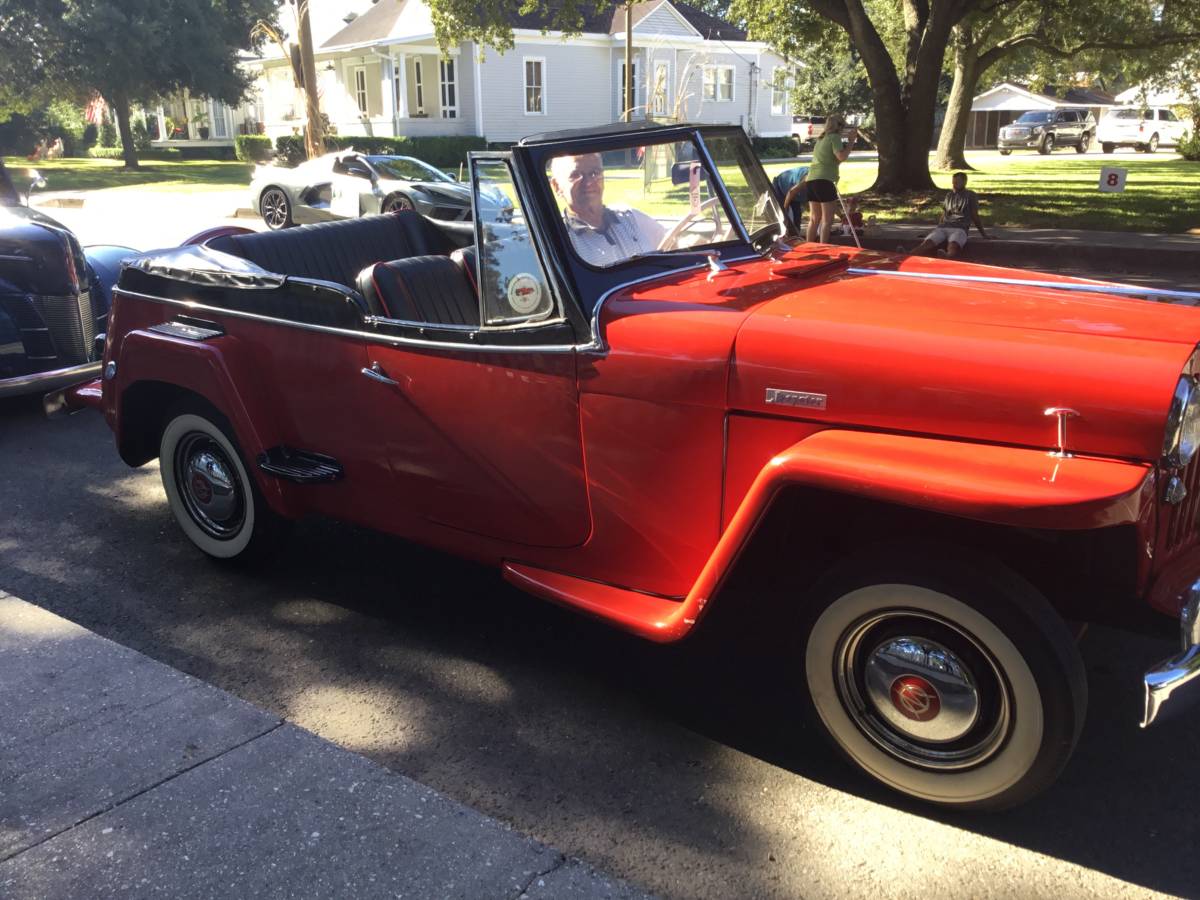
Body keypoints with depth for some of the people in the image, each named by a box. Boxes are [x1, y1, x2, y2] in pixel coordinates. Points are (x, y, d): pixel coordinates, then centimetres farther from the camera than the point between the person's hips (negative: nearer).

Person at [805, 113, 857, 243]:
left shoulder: (820, 139, 21)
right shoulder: (835, 137, -3)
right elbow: (842, 157, -16)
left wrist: (846, 141, 21)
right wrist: (851, 141, -6)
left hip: (812, 179, 8)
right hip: (824, 180, -8)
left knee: (814, 218, 14)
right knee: (827, 219, -4)